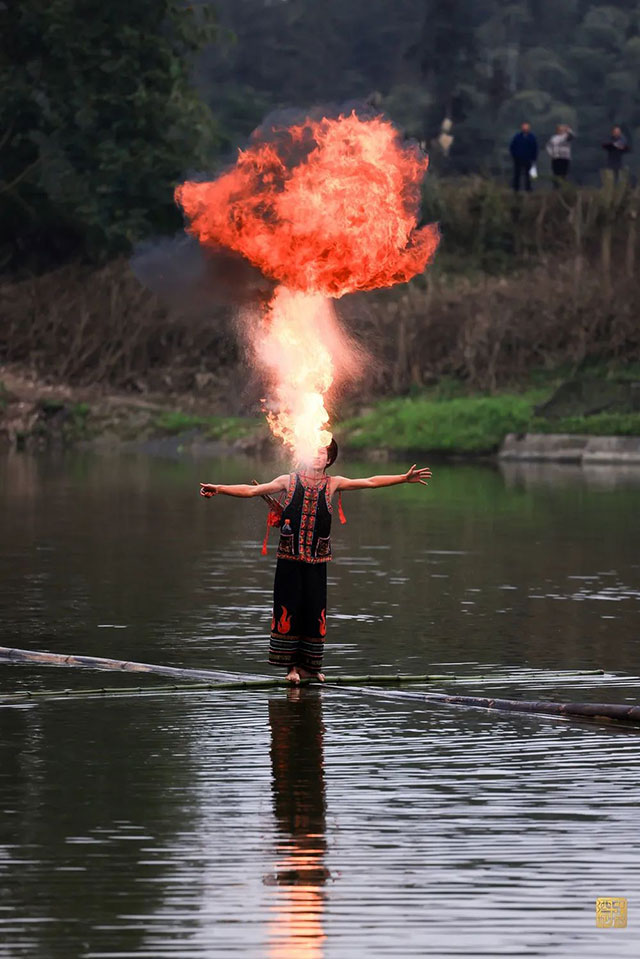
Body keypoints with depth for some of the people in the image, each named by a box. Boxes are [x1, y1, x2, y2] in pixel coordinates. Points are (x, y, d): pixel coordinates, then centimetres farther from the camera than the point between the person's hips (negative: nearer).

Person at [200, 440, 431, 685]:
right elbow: (252, 490, 4)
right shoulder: (289, 481, 6)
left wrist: (404, 478, -5)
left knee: (315, 611, 1)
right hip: (289, 559, -1)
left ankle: (309, 666, 10)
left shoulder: (332, 484, 7)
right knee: (289, 609, -3)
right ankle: (292, 665, 4)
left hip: (316, 560, 1)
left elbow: (369, 482, 3)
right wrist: (219, 488, -6)